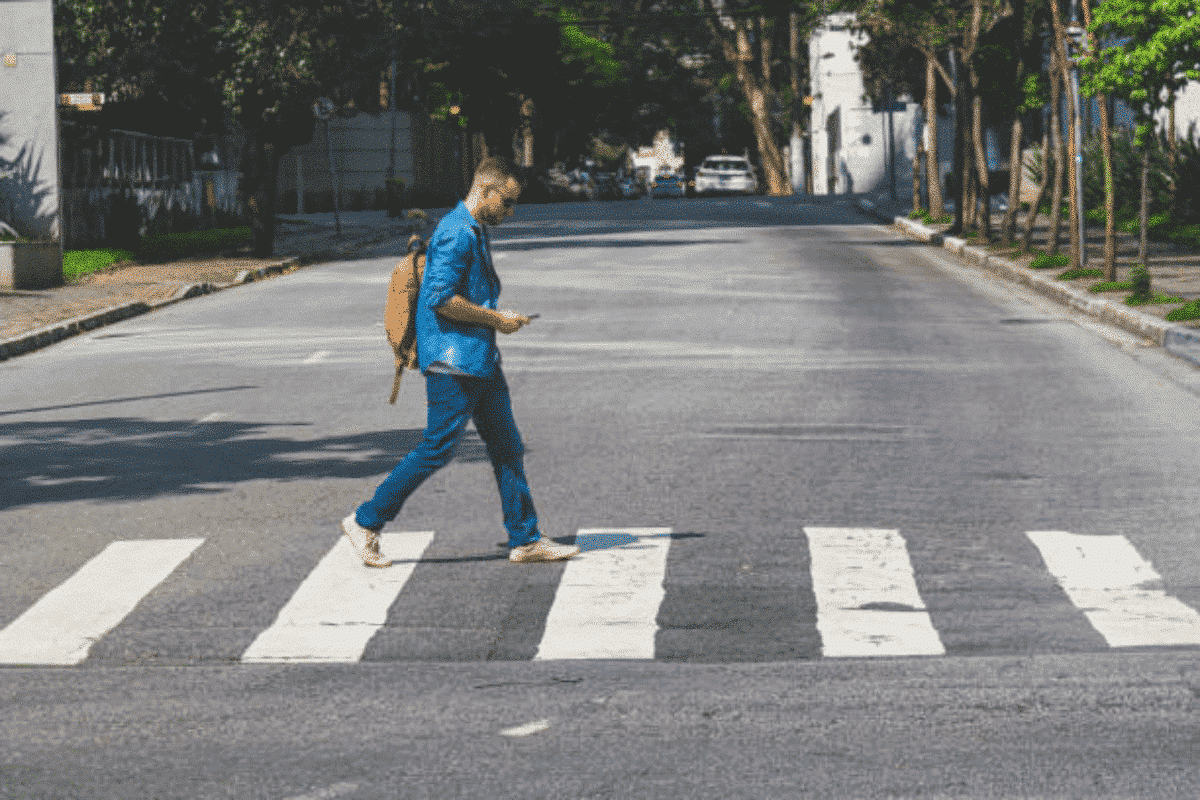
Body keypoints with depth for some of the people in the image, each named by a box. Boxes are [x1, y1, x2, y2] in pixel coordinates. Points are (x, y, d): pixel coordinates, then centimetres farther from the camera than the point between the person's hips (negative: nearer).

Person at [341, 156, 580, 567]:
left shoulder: (475, 233, 17)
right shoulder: (456, 233, -15)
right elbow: (441, 298, -23)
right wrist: (496, 319, -16)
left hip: (481, 362, 10)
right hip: (453, 362, -10)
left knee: (507, 448, 9)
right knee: (438, 449, -7)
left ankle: (525, 540, 12)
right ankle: (366, 522, 2)